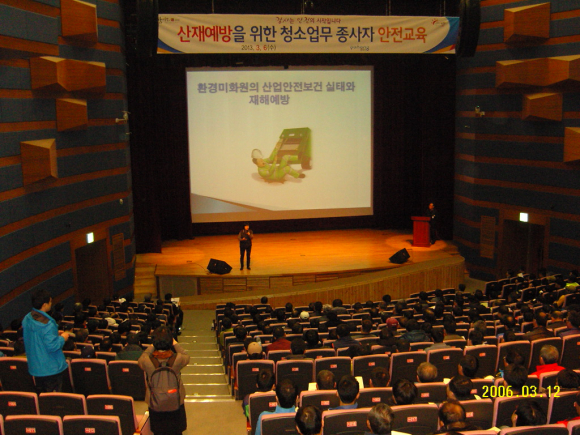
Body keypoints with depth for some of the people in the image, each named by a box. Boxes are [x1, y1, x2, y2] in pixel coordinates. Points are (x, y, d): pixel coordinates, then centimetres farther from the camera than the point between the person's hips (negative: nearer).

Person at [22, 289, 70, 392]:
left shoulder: (27, 319, 0)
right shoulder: (47, 324, -26)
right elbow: (52, 346, -27)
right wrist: (62, 338, -9)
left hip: (35, 367, 8)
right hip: (51, 368, -8)